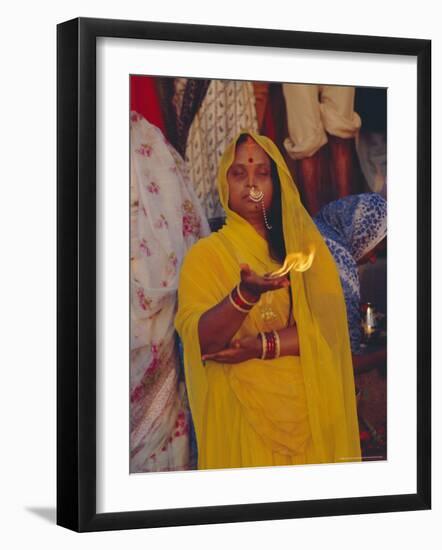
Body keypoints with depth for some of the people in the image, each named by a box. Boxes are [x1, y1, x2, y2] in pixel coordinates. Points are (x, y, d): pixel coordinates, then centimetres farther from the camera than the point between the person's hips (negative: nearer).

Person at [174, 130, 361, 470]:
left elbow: (329, 324, -6)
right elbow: (198, 340, -14)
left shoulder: (306, 244, 7)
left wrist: (260, 346, -18)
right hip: (240, 415, -2)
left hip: (309, 409, 2)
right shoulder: (205, 254, 0)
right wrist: (244, 295, -31)